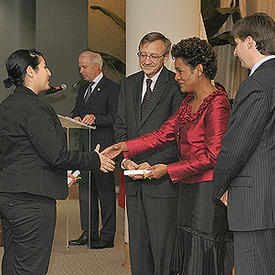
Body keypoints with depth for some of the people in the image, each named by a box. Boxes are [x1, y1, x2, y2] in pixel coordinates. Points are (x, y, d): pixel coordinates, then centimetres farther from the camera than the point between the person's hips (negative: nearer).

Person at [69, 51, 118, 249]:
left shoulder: (111, 88, -5)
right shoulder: (83, 90, 20)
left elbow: (115, 117, -13)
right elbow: (76, 112, 23)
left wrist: (95, 118, -26)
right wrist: (76, 119, 0)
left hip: (103, 146, -8)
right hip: (85, 147, 8)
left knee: (105, 191, -3)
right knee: (85, 190, 11)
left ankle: (107, 236, 4)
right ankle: (89, 233, 21)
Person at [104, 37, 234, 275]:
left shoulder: (217, 104, -15)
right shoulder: (190, 102, 14)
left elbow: (212, 156, -17)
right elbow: (164, 133, 13)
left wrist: (169, 170, -14)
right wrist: (125, 147, 5)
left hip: (208, 190, -9)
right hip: (188, 187, 9)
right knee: (187, 251, 11)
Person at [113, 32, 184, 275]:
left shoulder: (176, 85, -8)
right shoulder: (129, 84, 12)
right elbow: (120, 125, 13)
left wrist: (152, 164, -17)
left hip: (162, 176, -6)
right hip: (134, 176, 6)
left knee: (162, 244, 0)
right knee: (137, 243, 14)